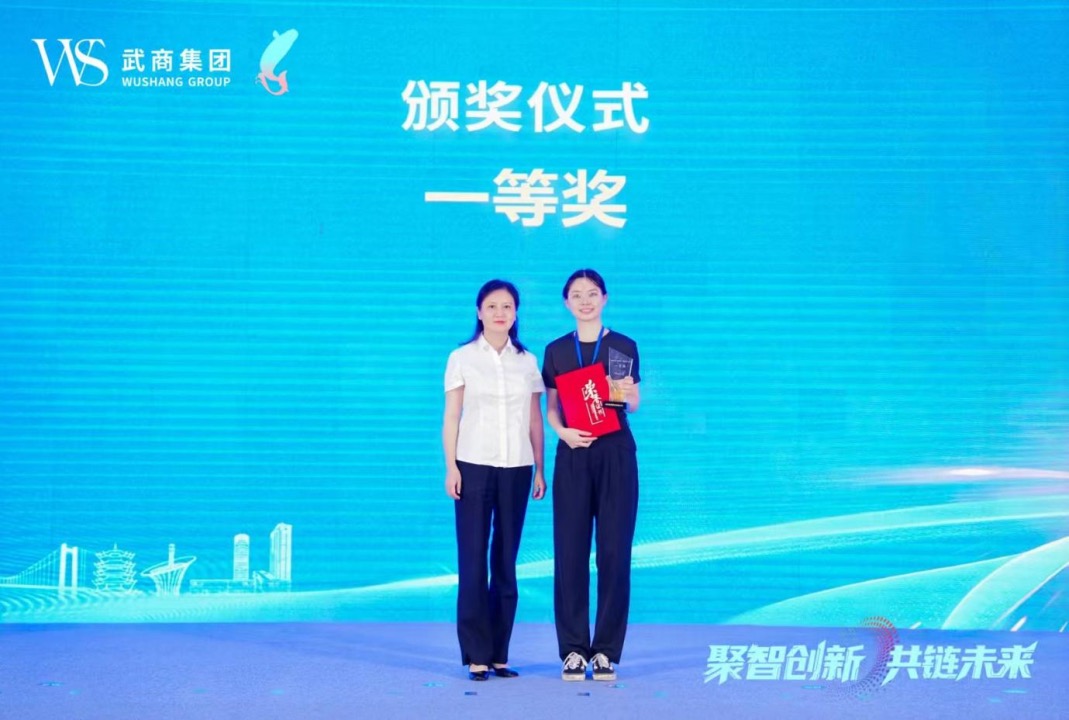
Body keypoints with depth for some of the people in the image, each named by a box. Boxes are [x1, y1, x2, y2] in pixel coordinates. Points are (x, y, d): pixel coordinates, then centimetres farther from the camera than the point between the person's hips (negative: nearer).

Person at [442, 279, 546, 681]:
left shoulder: (527, 362, 10)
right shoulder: (462, 358, 4)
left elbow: (535, 420, 10)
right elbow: (451, 417, 2)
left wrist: (539, 470, 6)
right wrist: (451, 467, -5)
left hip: (516, 469, 2)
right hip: (474, 466, -2)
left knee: (506, 562, 3)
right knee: (473, 560, -3)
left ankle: (499, 654, 8)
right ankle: (476, 655, 0)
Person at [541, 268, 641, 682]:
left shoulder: (624, 346, 4)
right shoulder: (556, 351, 9)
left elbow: (632, 405, 4)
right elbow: (551, 408, 8)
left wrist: (630, 395, -18)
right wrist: (563, 432, -12)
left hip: (616, 455, -1)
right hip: (573, 456, 1)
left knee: (614, 551, -2)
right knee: (570, 551, -2)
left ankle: (606, 651, 4)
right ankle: (573, 650, 4)